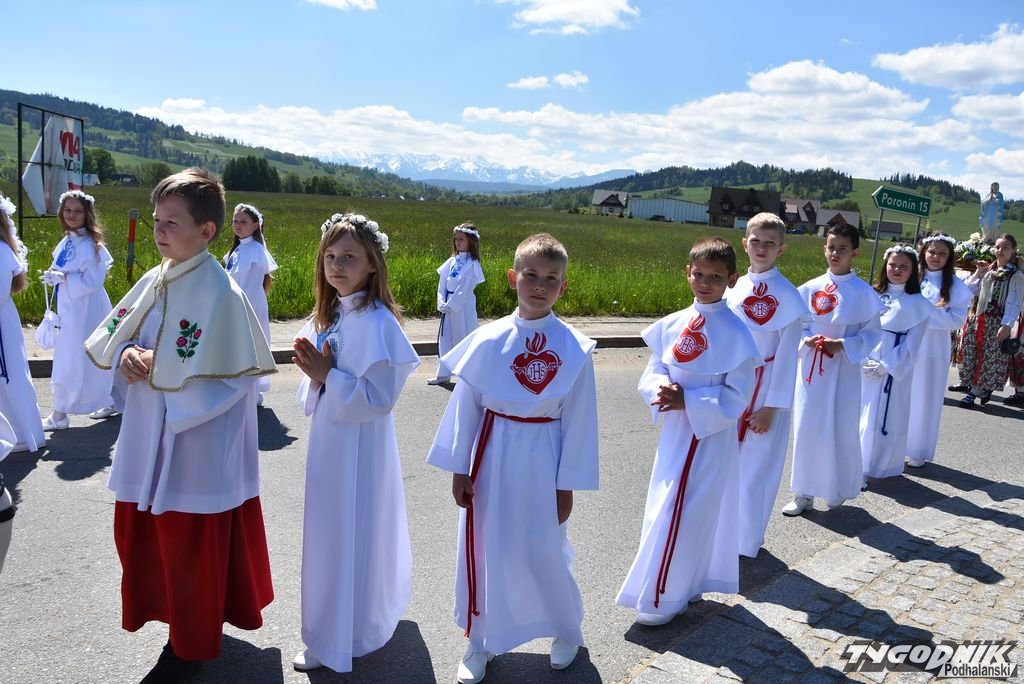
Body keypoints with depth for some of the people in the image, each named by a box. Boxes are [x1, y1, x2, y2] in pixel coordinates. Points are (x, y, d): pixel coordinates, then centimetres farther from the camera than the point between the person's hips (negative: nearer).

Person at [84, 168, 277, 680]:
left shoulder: (220, 294, -19)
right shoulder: (155, 281, 5)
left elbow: (224, 375, -23)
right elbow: (109, 336, 14)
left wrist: (155, 367, -16)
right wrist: (125, 356, -8)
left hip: (197, 441, -8)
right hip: (147, 433, 8)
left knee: (191, 540, 8)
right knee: (142, 528, 19)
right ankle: (171, 611, 42)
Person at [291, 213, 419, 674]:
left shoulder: (376, 321, -20)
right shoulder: (329, 313, 7)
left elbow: (379, 397, -23)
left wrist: (328, 376, -21)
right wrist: (314, 372, -6)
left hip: (358, 442, -9)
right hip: (329, 436, 9)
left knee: (351, 537, 4)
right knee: (329, 532, 22)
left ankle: (339, 642, 22)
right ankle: (330, 632, 43)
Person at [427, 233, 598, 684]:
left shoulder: (574, 348, -9)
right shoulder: (489, 339, -6)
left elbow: (578, 421, -4)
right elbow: (464, 406, 0)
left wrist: (567, 483, -2)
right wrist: (459, 468, 1)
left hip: (541, 463, -2)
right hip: (491, 460, 2)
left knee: (542, 555, 9)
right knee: (484, 551, 13)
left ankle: (567, 630, 39)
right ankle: (481, 640, 36)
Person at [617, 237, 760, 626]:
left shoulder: (736, 333, -14)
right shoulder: (672, 325, 2)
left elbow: (735, 399, -14)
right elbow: (652, 373, 7)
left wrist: (687, 401, -21)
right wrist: (661, 388, -15)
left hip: (711, 436, -5)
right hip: (674, 432, 6)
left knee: (681, 515, 0)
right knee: (695, 512, 18)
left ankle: (664, 598, 16)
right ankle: (686, 584, 37)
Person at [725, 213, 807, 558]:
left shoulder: (787, 296, -10)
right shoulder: (735, 289, 4)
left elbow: (786, 355, -11)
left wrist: (771, 407, -12)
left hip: (766, 391, -5)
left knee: (756, 467, 4)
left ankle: (746, 540, 21)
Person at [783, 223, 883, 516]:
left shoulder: (863, 292, -5)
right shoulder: (810, 288, 1)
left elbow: (872, 332, -2)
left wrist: (843, 345, -16)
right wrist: (807, 339, -12)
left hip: (844, 369, -2)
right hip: (811, 366, 2)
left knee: (841, 430, 2)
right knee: (806, 427, 5)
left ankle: (838, 489, 25)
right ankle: (804, 492, 17)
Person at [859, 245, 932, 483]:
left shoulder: (918, 304, -2)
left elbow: (911, 344, -6)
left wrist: (885, 366, -12)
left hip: (893, 371, -3)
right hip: (863, 368, 3)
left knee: (883, 418, 0)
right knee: (859, 415, 6)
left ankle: (868, 467, 10)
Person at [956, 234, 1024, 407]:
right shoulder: (988, 271, 15)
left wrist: (1006, 325, -17)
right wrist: (978, 273, 8)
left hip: (996, 323, -6)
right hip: (979, 319, 6)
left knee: (989, 357, -2)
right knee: (972, 354, 5)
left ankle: (974, 392, 2)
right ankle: (983, 390, 16)